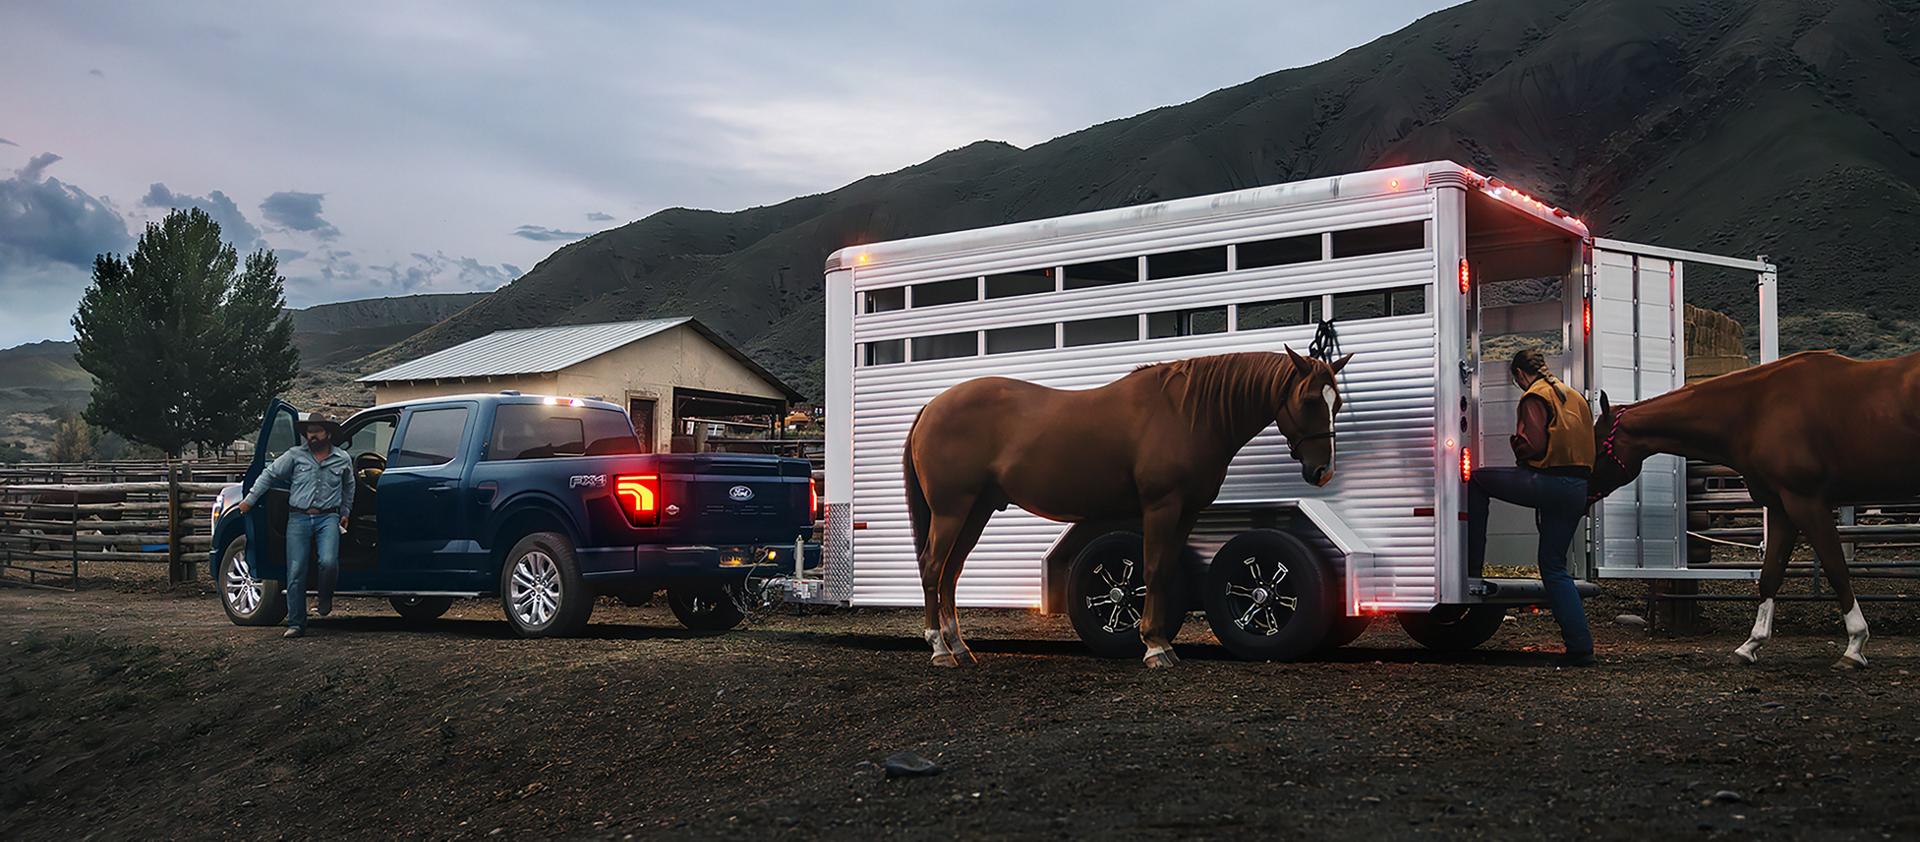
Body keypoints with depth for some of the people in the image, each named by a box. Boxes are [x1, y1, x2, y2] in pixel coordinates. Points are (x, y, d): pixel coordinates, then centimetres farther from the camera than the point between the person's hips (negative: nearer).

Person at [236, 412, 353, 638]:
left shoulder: (343, 459, 12)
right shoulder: (295, 456, 7)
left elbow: (348, 487, 27)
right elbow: (269, 474, 11)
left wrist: (345, 513, 25)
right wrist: (250, 499, 7)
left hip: (328, 518, 0)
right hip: (298, 518, 0)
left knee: (328, 562, -23)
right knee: (296, 572, -4)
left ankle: (325, 600, 8)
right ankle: (296, 624, 2)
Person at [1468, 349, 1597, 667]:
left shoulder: (1535, 396, -3)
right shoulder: (1573, 396, 23)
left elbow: (1534, 445, -14)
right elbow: (1587, 445, 24)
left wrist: (1516, 441, 8)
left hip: (1549, 483, -8)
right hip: (1578, 489, 8)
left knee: (1477, 480, 10)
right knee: (1554, 566, 12)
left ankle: (1473, 562, 7)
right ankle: (1580, 647, 6)